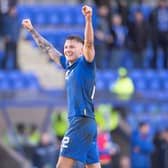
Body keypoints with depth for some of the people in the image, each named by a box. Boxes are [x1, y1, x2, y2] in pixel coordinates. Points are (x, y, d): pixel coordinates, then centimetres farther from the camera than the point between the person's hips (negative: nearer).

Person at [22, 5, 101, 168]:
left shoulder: (85, 63, -4)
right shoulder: (68, 65, 17)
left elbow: (89, 43, -21)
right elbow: (49, 49, 28)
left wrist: (88, 19, -34)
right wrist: (32, 30, 33)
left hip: (82, 122, -9)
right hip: (82, 123, 9)